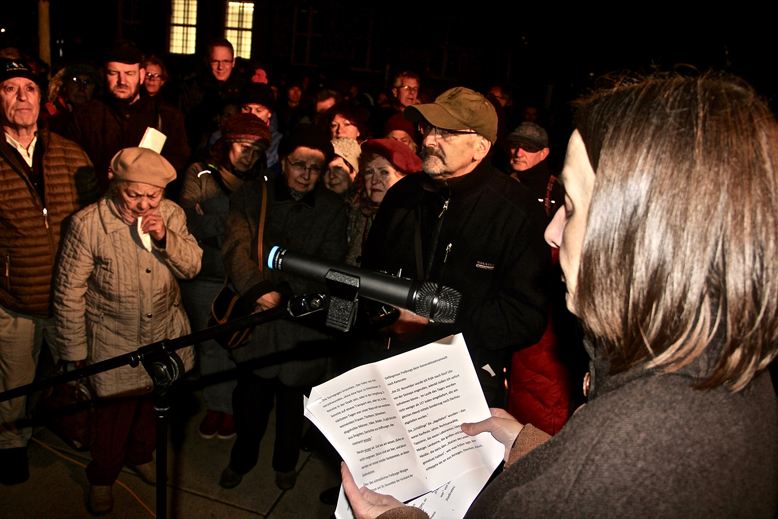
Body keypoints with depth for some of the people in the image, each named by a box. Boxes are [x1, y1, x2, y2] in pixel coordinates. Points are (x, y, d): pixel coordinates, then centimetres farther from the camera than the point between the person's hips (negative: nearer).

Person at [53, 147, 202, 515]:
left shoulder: (171, 215, -8)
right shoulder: (88, 223, -19)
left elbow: (192, 267, -4)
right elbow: (69, 291, -12)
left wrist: (165, 237, -24)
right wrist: (75, 350, -6)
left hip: (165, 334, 4)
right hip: (114, 342, -4)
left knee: (152, 401, 22)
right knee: (116, 411, 6)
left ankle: (140, 454, 50)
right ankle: (102, 477, 34)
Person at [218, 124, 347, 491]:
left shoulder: (332, 208, 3)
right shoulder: (251, 196, 3)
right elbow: (236, 249, -9)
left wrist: (285, 290, -20)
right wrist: (257, 290, -25)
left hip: (303, 321, 0)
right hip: (255, 314, 0)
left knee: (293, 399, 14)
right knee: (251, 396, 9)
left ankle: (285, 461, 41)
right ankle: (243, 457, 38)